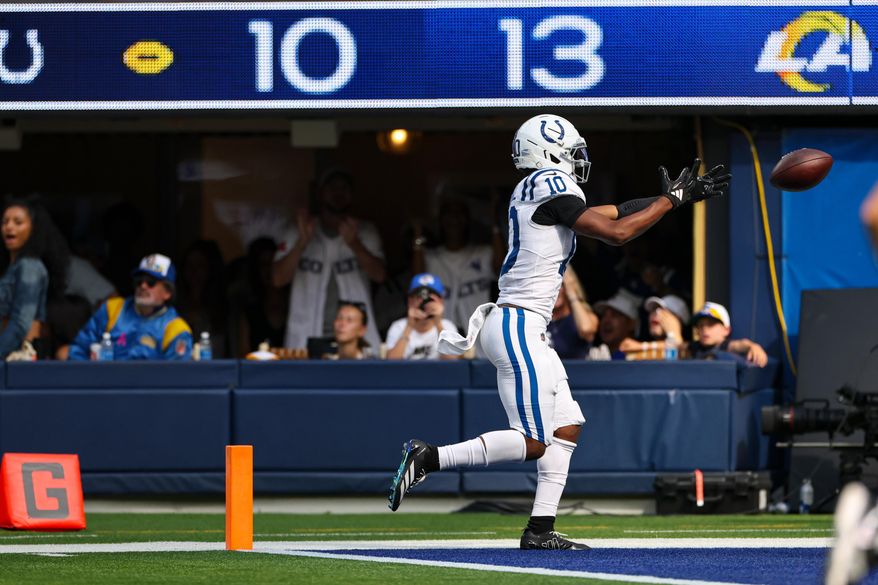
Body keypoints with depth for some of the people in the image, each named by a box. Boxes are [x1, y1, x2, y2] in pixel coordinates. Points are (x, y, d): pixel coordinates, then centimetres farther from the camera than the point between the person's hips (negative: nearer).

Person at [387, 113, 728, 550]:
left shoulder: (539, 192, 16)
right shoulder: (550, 186, -12)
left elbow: (611, 214, 21)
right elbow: (615, 232, -14)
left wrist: (679, 195, 21)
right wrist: (670, 199, -3)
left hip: (527, 331, 10)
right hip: (517, 328, -10)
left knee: (567, 427, 10)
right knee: (532, 443, -9)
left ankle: (540, 530, 9)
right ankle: (428, 458, -10)